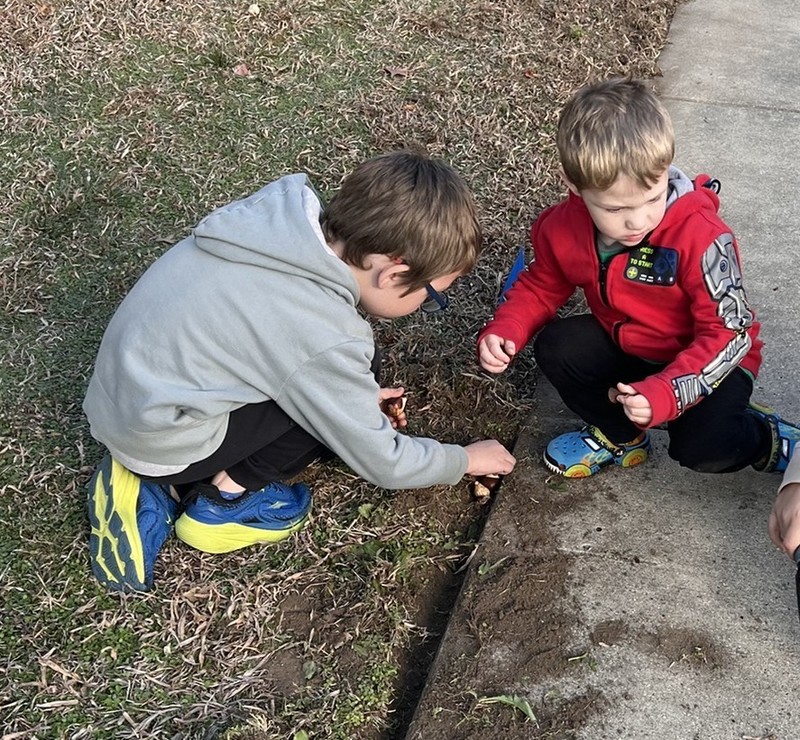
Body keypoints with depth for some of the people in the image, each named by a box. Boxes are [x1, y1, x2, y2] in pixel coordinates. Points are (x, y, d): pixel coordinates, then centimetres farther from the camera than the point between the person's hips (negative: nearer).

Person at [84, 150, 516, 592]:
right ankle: (224, 498, -1)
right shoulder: (325, 336, -27)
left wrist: (356, 396, 14)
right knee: (350, 382, -10)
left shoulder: (285, 218, -7)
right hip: (158, 438, -8)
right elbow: (382, 464, -13)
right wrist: (466, 460, 4)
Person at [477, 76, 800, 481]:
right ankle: (619, 435, 7)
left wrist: (665, 394, -40)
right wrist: (502, 332, -18)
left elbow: (729, 335, -27)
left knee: (704, 449, -27)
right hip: (626, 348, 5)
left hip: (710, 360, -5)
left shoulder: (700, 236, -32)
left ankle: (764, 436, 10)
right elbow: (540, 287, 2)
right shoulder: (563, 226, -17)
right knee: (555, 347, -17)